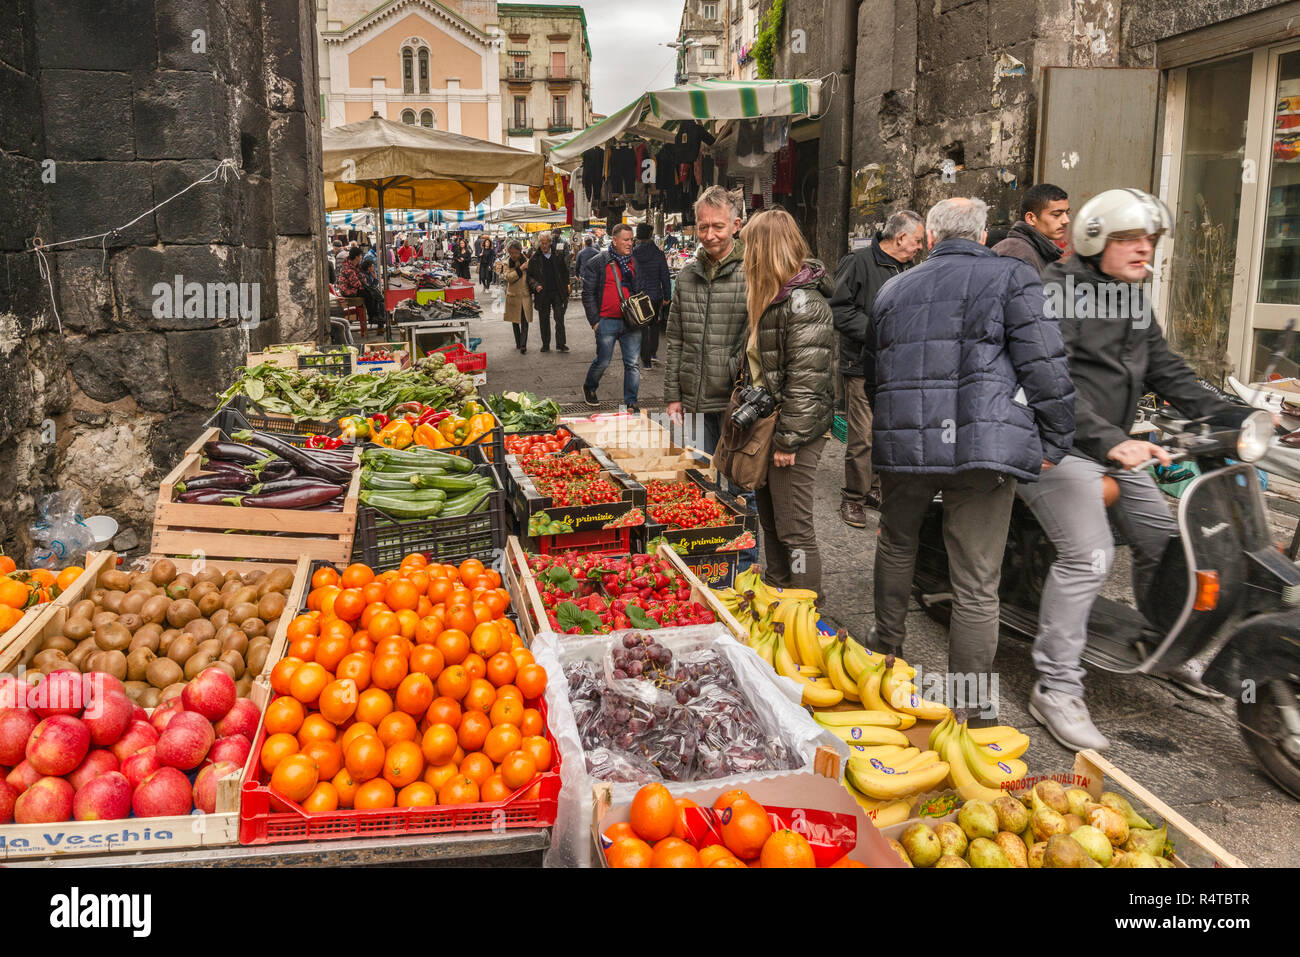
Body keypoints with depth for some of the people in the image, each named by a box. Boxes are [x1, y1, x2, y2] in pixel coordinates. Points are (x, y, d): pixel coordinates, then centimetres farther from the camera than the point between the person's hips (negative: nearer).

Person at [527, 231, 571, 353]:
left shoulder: (558, 255, 4)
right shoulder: (535, 258, 3)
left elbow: (565, 273, 7)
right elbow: (530, 275, 6)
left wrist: (565, 290, 0)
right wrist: (535, 285, -14)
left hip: (558, 293, -1)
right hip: (542, 293, 1)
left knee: (560, 319, -4)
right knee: (544, 320, 8)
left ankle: (560, 344, 1)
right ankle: (545, 344, 18)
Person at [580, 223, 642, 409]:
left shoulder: (634, 263, 11)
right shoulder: (597, 263, -2)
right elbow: (588, 294, -2)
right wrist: (595, 321, -7)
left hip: (631, 322, 4)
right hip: (607, 322, -4)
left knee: (633, 364, 1)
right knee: (603, 362, 7)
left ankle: (631, 403, 10)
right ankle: (589, 388, 34)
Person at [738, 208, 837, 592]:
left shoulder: (803, 303, -19)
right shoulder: (773, 295, 14)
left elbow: (806, 381, -22)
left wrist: (788, 440, -20)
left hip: (795, 432, -10)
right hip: (766, 423, 10)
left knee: (793, 529, -2)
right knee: (770, 519, 20)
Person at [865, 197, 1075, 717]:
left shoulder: (892, 289, 15)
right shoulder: (1011, 277, 1)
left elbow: (870, 375, 24)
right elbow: (1045, 367, -6)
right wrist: (1054, 443, 3)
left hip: (903, 444, 4)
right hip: (983, 446, -4)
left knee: (896, 546, 27)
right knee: (976, 586, 3)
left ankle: (886, 650, 41)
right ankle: (972, 708, 11)